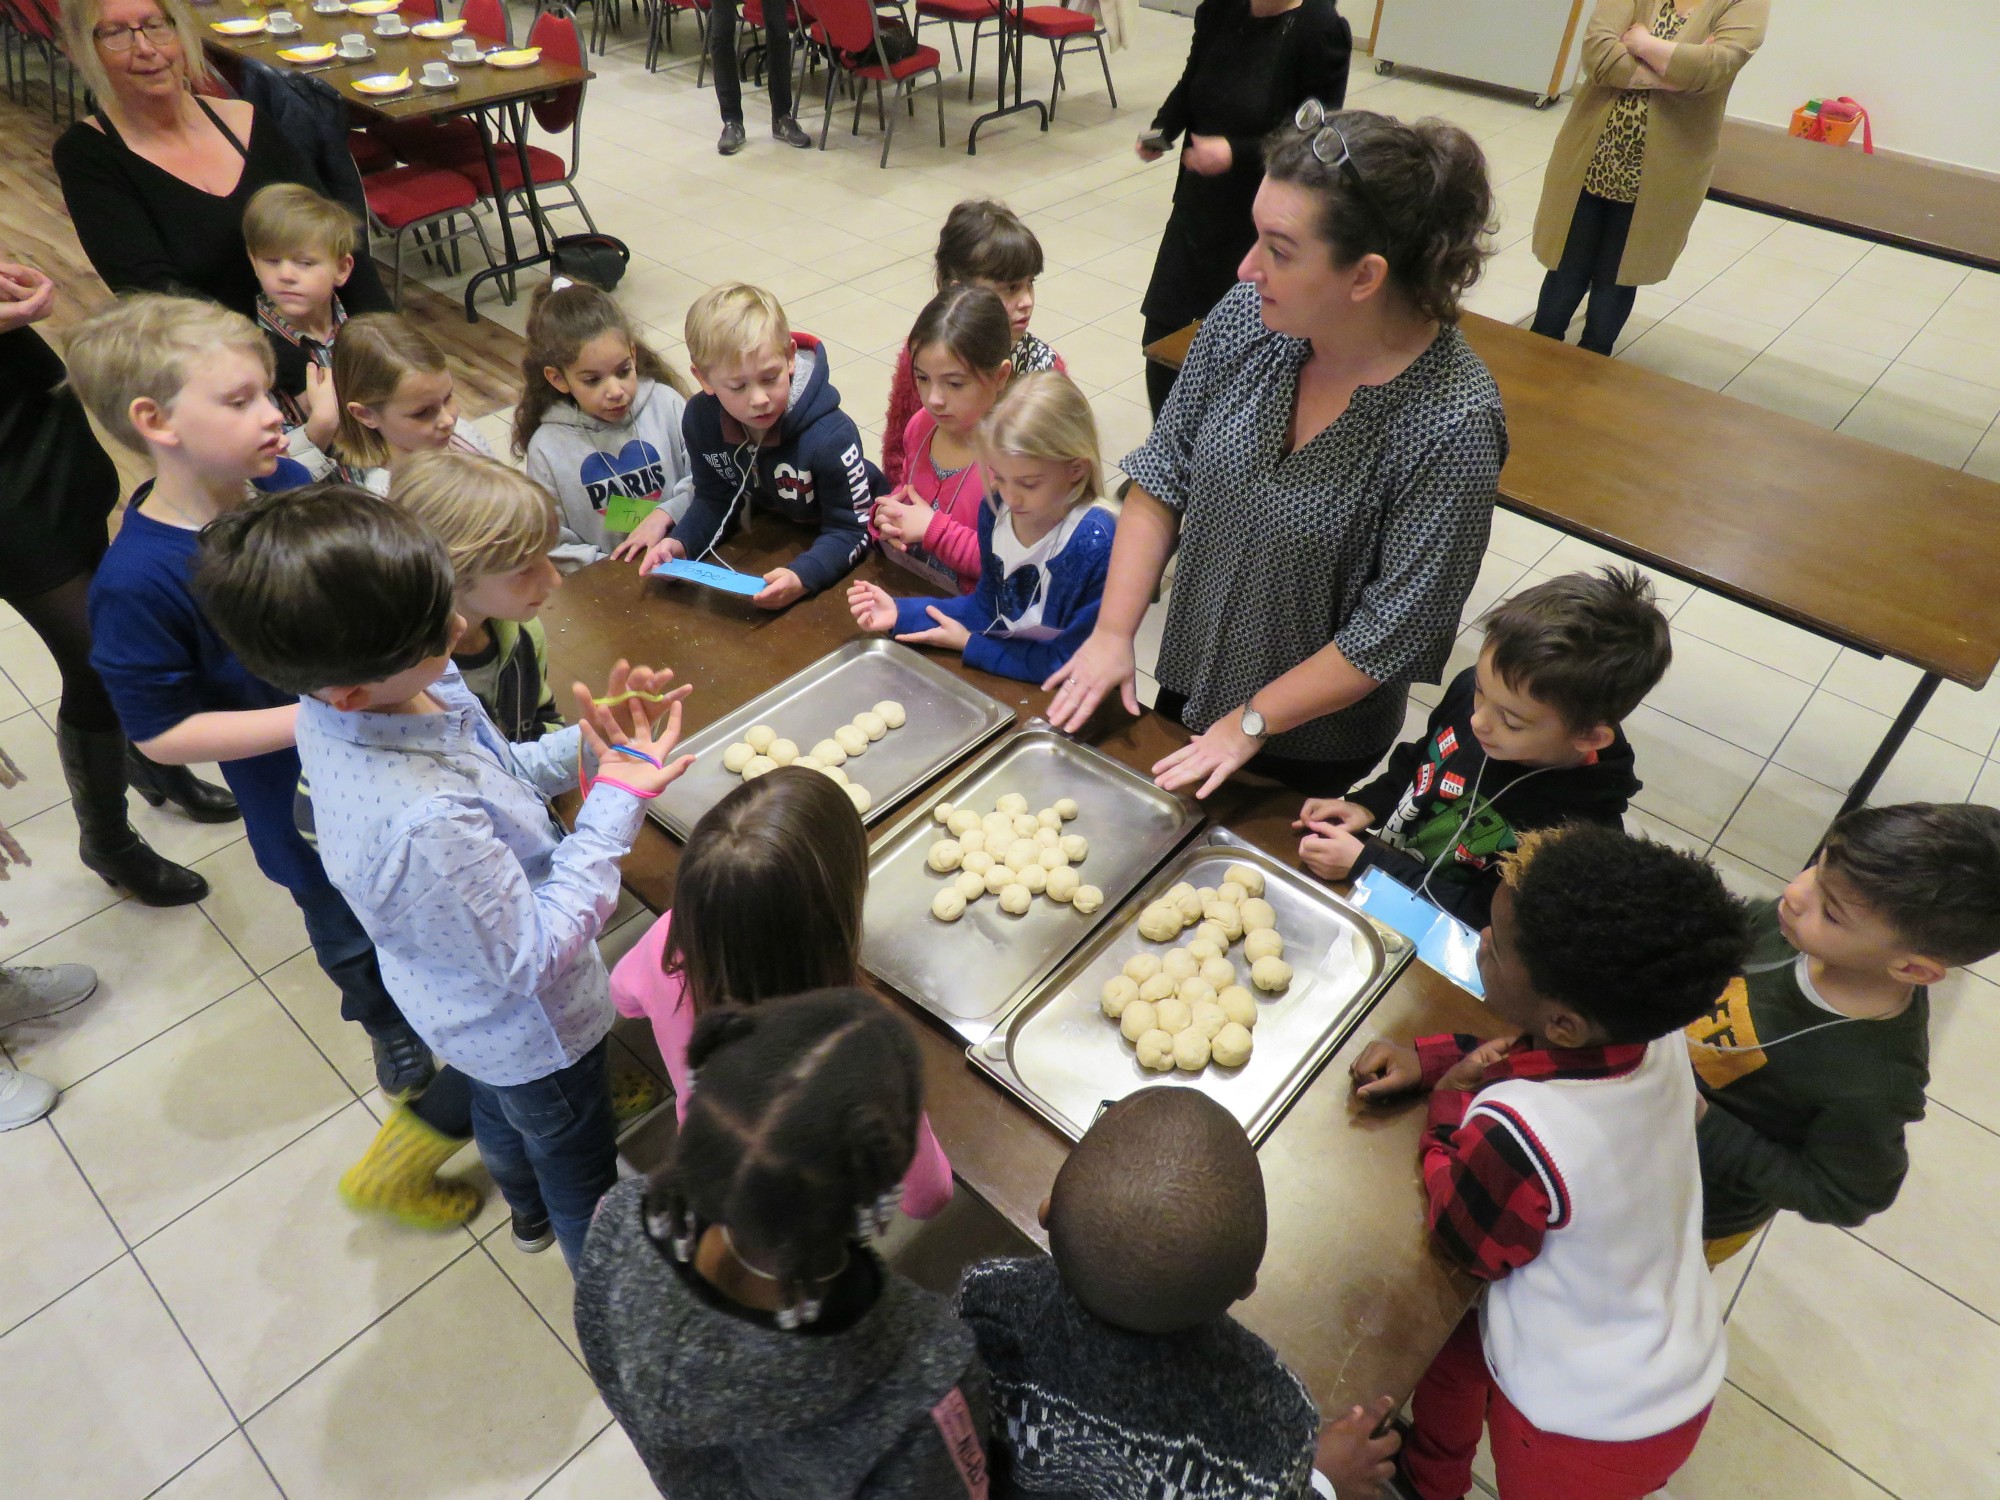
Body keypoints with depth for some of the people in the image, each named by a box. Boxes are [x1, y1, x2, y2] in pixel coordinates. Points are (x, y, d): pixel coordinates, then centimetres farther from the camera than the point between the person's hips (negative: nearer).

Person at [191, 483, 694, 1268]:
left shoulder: (348, 692, -20)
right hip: (531, 1028, -8)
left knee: (501, 1109, 37)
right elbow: (538, 954, -32)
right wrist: (618, 801, -32)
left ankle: (528, 1211, 69)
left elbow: (496, 773, -3)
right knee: (578, 1162, 24)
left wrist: (586, 745, -19)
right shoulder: (424, 825, -47)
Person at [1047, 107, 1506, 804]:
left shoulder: (1455, 422, -28)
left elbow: (1396, 629, -23)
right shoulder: (1246, 317, -15)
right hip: (1189, 675, 4)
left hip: (1314, 734, -4)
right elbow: (1162, 479, -6)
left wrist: (1250, 722, -18)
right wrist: (1113, 632, -12)